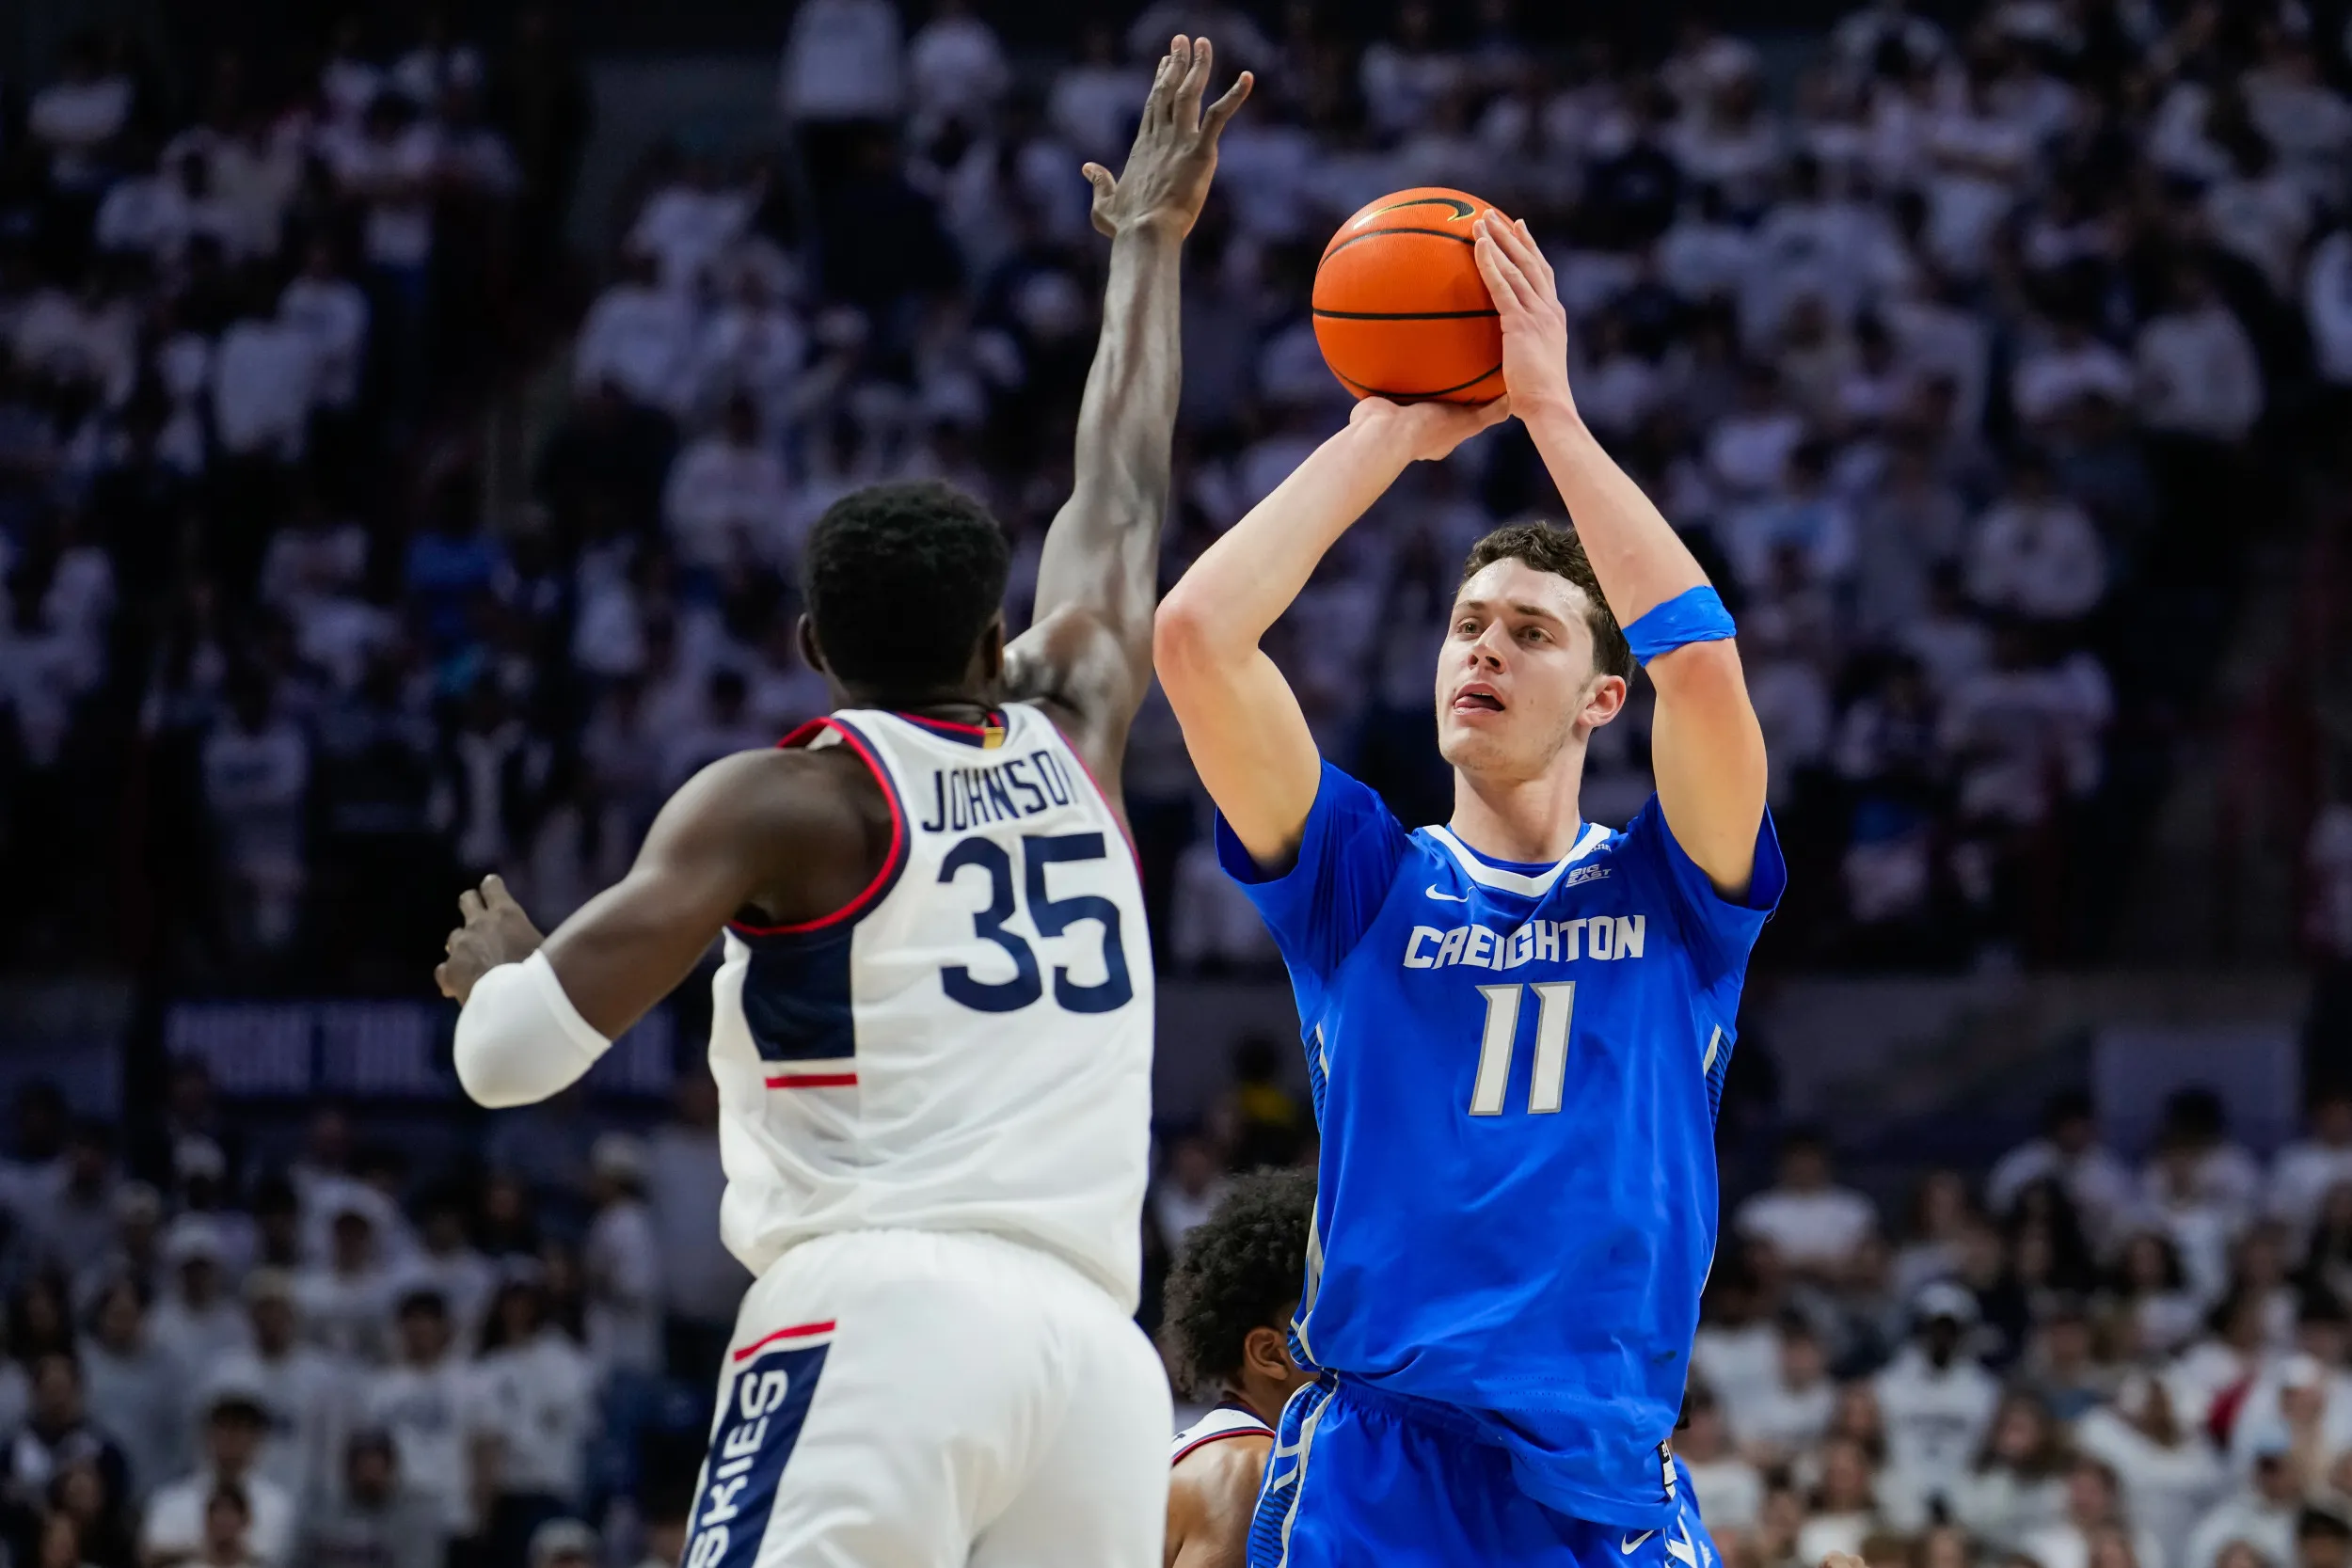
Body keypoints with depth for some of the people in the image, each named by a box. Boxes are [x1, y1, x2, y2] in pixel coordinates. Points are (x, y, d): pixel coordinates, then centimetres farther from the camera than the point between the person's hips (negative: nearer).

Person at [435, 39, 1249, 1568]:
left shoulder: (779, 801, 7)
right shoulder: (1072, 742, 20)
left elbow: (520, 1049, -1)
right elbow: (1124, 506, 39)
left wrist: (497, 967, 23)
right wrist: (1148, 246, 52)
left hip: (878, 1321, -5)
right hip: (1094, 1348, 5)